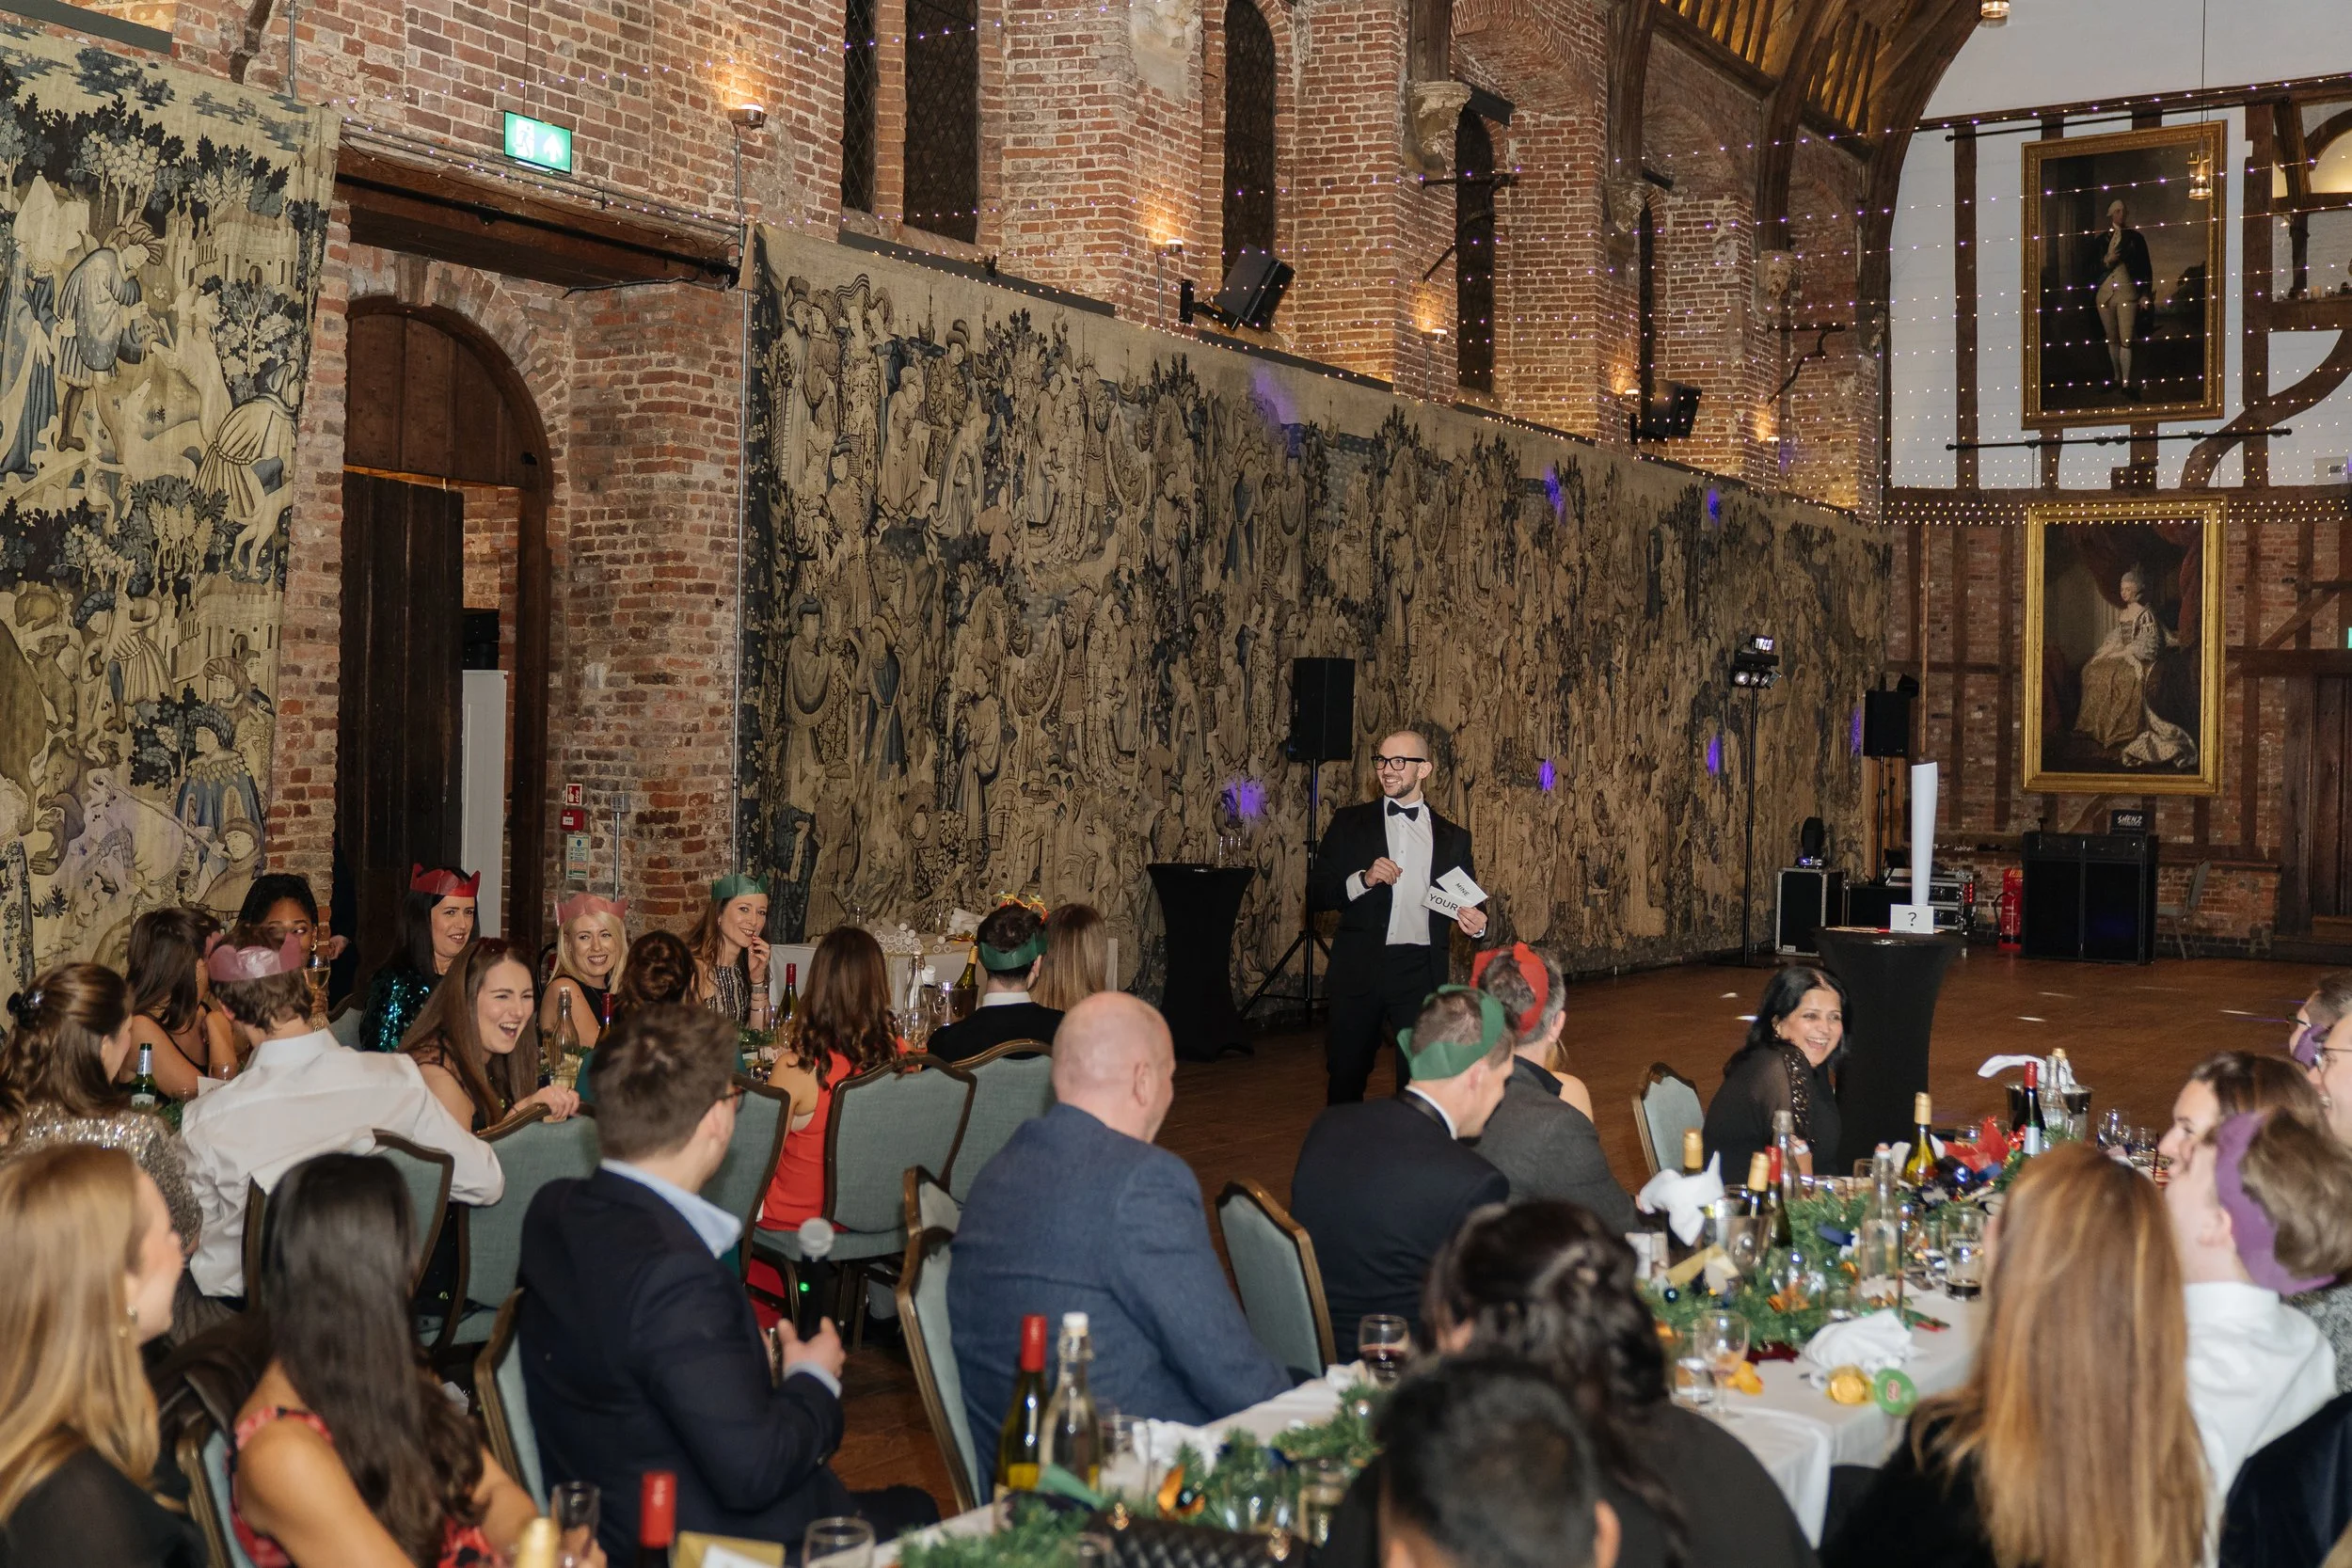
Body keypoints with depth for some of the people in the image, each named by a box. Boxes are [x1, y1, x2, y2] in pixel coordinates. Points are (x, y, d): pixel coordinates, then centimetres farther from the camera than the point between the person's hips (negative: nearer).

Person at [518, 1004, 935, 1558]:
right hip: (703, 1545, -9)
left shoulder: (552, 1211, -4)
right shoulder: (676, 1275, -33)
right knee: (913, 1513, 13)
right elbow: (753, 1473, -29)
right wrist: (814, 1382, -10)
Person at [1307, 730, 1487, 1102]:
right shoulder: (1350, 823, 6)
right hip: (1359, 970, 0)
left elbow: (1468, 902, 13)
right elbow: (1315, 894, 1)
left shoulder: (1453, 837, 10)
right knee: (1346, 1079, 8)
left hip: (1422, 973, 1)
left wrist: (1476, 922, -10)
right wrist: (1363, 879, -17)